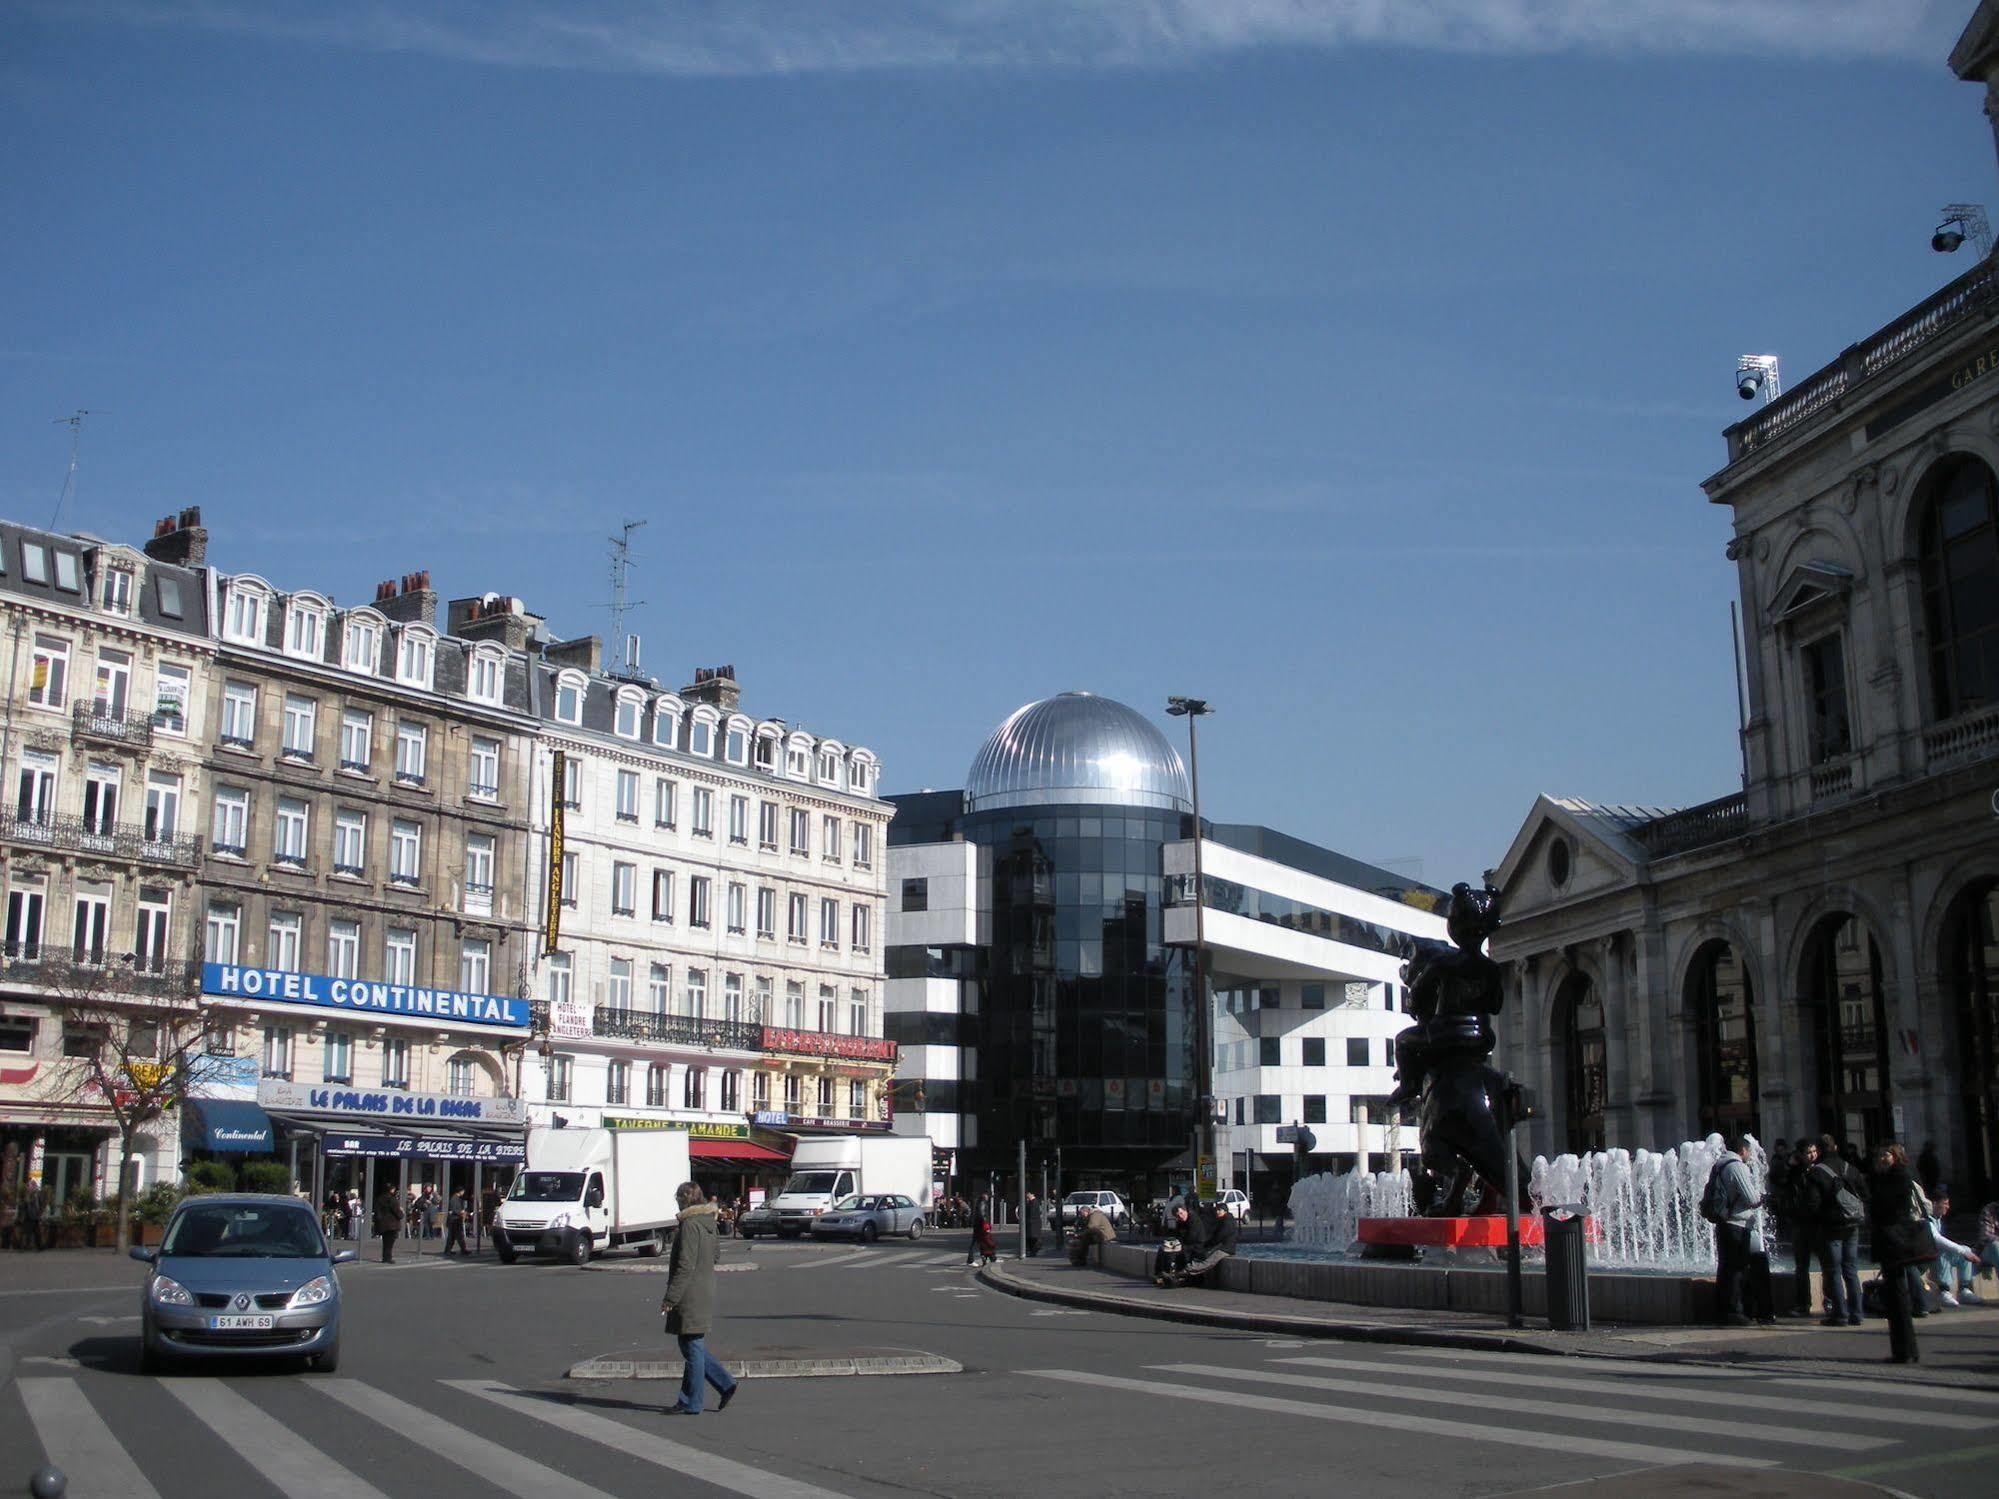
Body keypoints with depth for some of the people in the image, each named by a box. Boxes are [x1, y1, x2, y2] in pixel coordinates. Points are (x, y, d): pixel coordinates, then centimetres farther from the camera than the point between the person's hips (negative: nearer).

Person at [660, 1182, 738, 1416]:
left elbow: (685, 1265, -20)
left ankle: (691, 1403, 5)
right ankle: (725, 1383, 14)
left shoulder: (690, 1224, -17)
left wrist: (670, 1297, -18)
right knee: (694, 1347, 16)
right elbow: (716, 1250, 21)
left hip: (690, 1297, -9)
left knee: (692, 1348, -2)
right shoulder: (708, 1222, 11)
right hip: (705, 1292, 9)